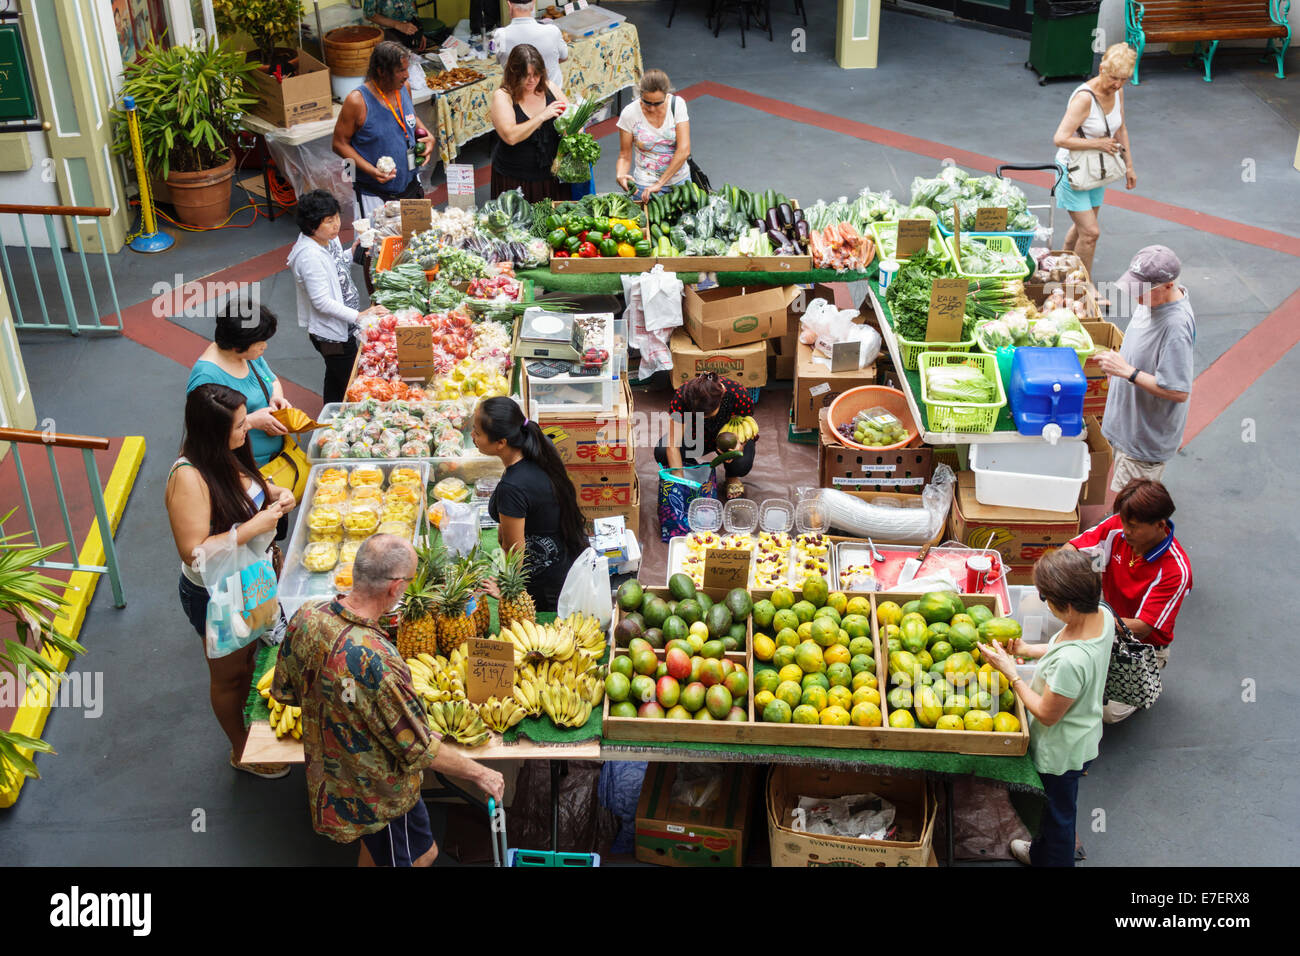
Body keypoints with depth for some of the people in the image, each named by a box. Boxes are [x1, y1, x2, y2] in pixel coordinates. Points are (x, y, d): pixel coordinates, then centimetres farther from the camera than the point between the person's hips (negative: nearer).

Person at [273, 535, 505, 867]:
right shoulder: (376, 662, -40)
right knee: (420, 854, 20)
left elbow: (285, 692, 1)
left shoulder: (305, 617, -18)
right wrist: (481, 774, -13)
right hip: (379, 793, -7)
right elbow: (420, 750, -28)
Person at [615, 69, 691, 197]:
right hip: (646, 184, -1)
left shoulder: (677, 104, -11)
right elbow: (625, 156, -3)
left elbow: (684, 150, -16)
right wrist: (620, 175, -26)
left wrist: (659, 183, -21)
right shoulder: (629, 113, -11)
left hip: (679, 180, 1)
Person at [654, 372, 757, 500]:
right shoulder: (681, 397, -35)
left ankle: (731, 476, 6)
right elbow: (673, 446, -32)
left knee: (741, 464, -33)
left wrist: (738, 446, -40)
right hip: (697, 436, 1)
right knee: (662, 453, -26)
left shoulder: (740, 395, -36)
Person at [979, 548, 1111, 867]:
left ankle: (1053, 859, 48)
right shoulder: (1102, 614, -17)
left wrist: (1010, 672, -20)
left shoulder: (1070, 661, -43)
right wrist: (1026, 649, -5)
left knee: (1058, 814, 22)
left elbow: (1047, 714, -26)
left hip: (1062, 751, -9)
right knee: (1055, 808, 34)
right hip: (1085, 735, 9)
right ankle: (1041, 852, 60)